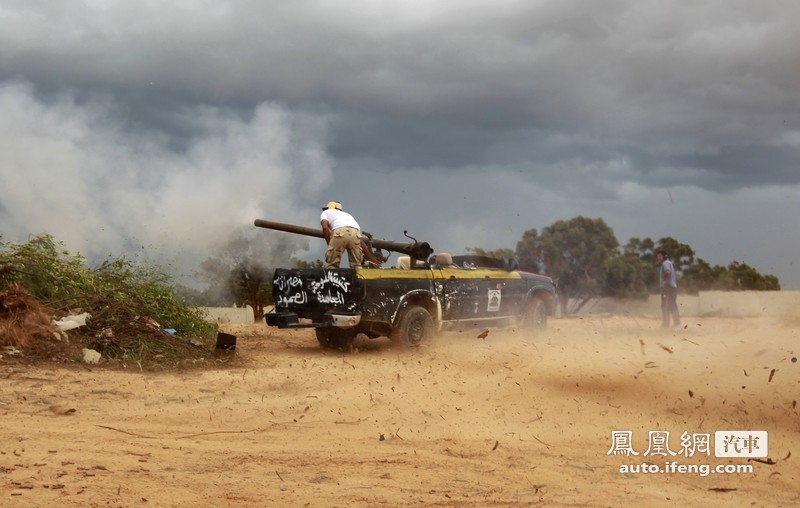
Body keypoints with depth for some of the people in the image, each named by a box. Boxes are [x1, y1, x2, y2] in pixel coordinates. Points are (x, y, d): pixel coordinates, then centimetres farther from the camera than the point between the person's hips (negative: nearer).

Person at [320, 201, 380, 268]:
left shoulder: (325, 212, 32)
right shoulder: (346, 215, 42)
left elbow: (325, 227, 7)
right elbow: (361, 241, 37)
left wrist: (330, 245, 10)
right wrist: (371, 258, 39)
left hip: (340, 233, -4)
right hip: (355, 233, 4)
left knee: (330, 265, 3)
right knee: (356, 266, 12)